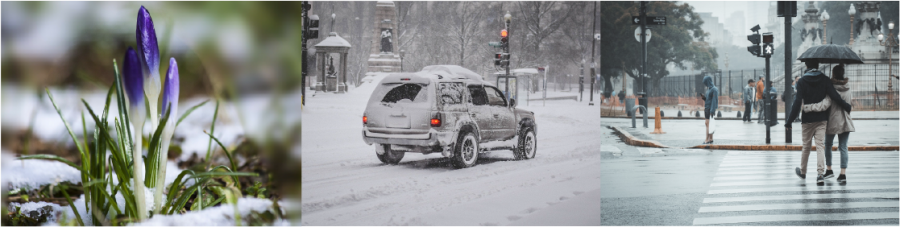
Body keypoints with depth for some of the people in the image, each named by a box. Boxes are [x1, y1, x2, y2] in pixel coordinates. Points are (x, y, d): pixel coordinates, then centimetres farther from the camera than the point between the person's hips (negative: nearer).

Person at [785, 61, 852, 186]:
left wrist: (789, 122, -9)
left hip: (807, 119, -1)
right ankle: (821, 174, -14)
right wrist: (847, 107, 8)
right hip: (822, 119, 1)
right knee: (820, 146, -1)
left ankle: (802, 171, 30)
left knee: (806, 146, 13)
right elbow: (835, 97, -8)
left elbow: (797, 103, -11)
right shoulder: (825, 80, -1)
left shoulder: (802, 81, -6)